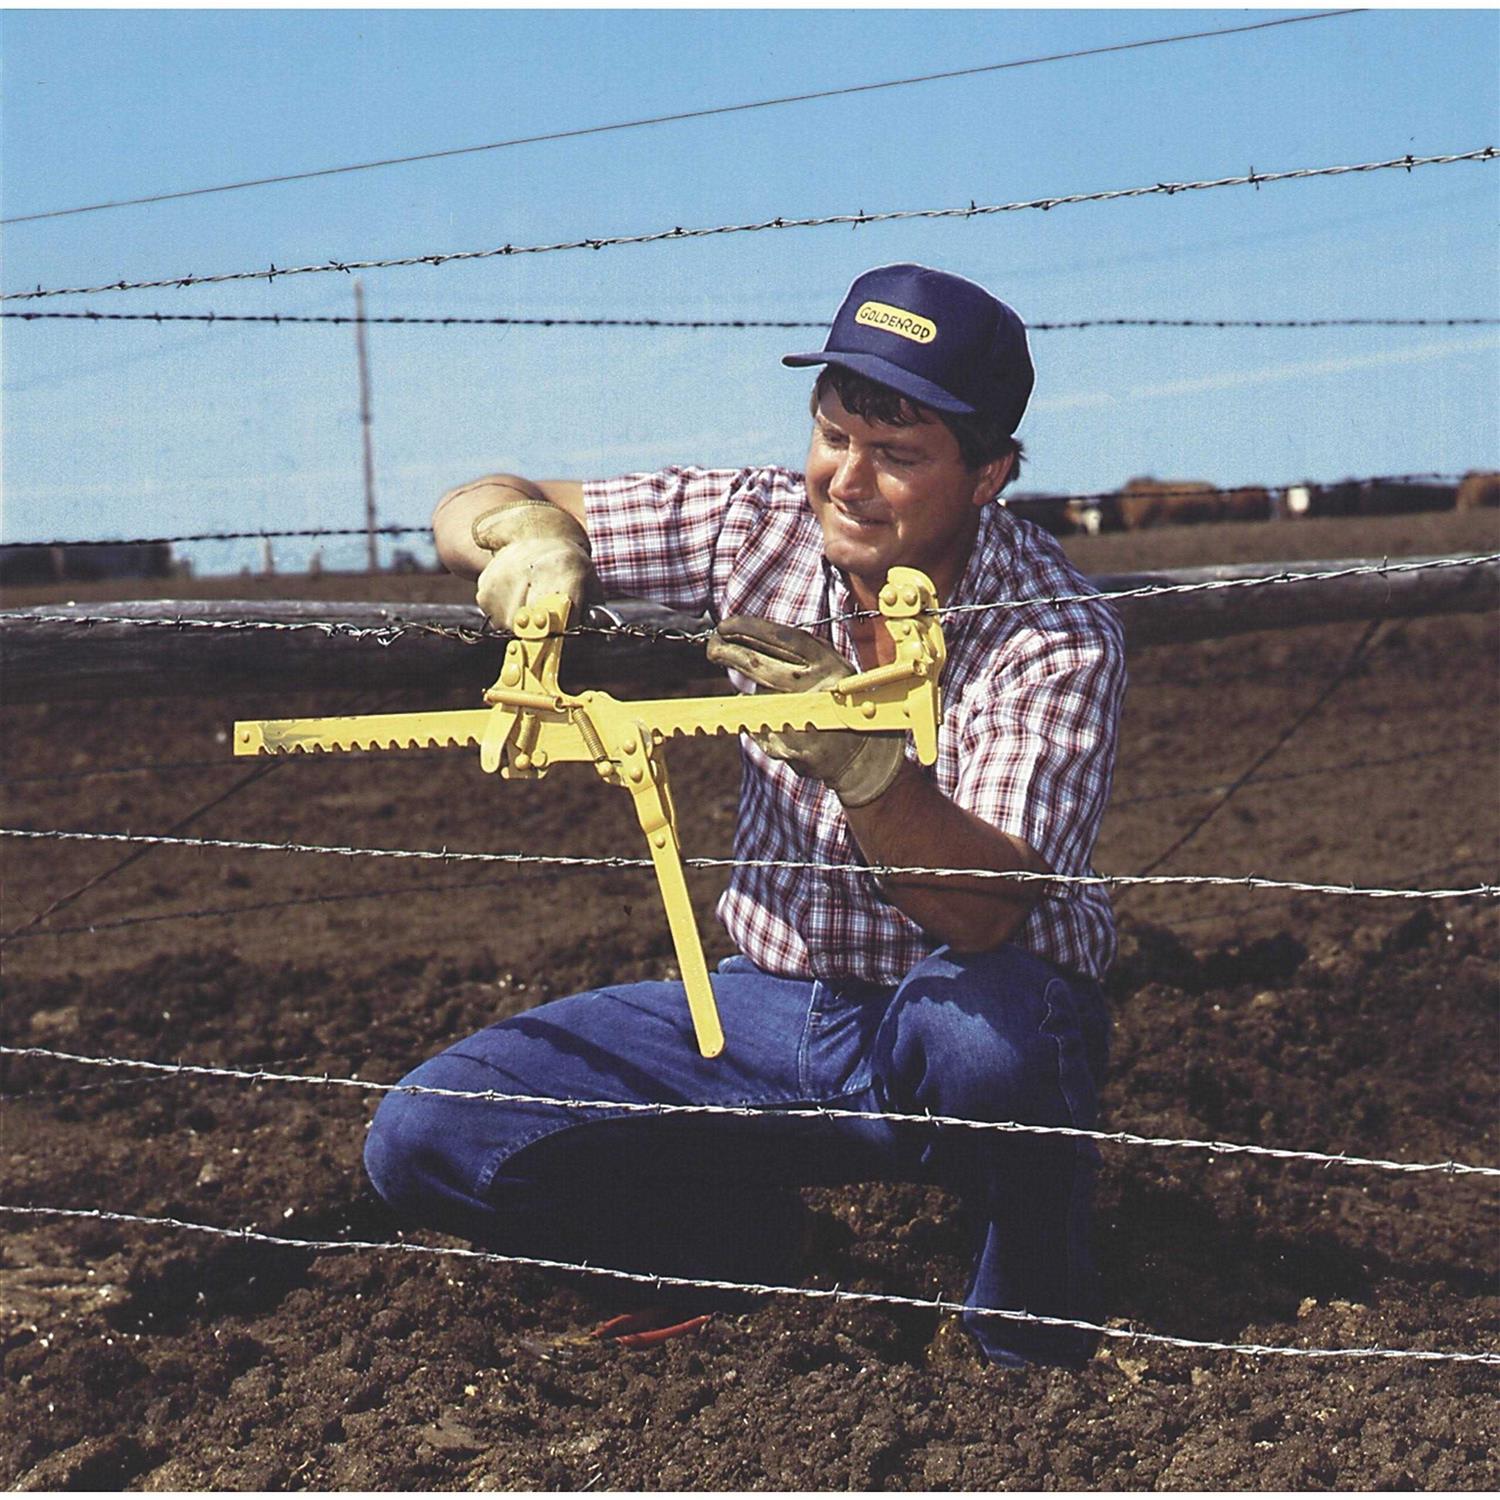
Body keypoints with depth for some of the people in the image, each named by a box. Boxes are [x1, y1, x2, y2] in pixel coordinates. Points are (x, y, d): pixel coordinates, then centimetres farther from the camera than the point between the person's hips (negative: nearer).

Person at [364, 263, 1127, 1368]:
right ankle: (742, 1238, 14)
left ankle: (1032, 1316, -8)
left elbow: (985, 914, -29)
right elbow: (474, 510, 0)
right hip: (770, 1009, 4)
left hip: (980, 1022, -4)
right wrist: (529, 533, -24)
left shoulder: (1058, 636, -17)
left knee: (970, 1021, -42)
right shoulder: (758, 529, -6)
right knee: (422, 1140, -11)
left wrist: (860, 760, -46)